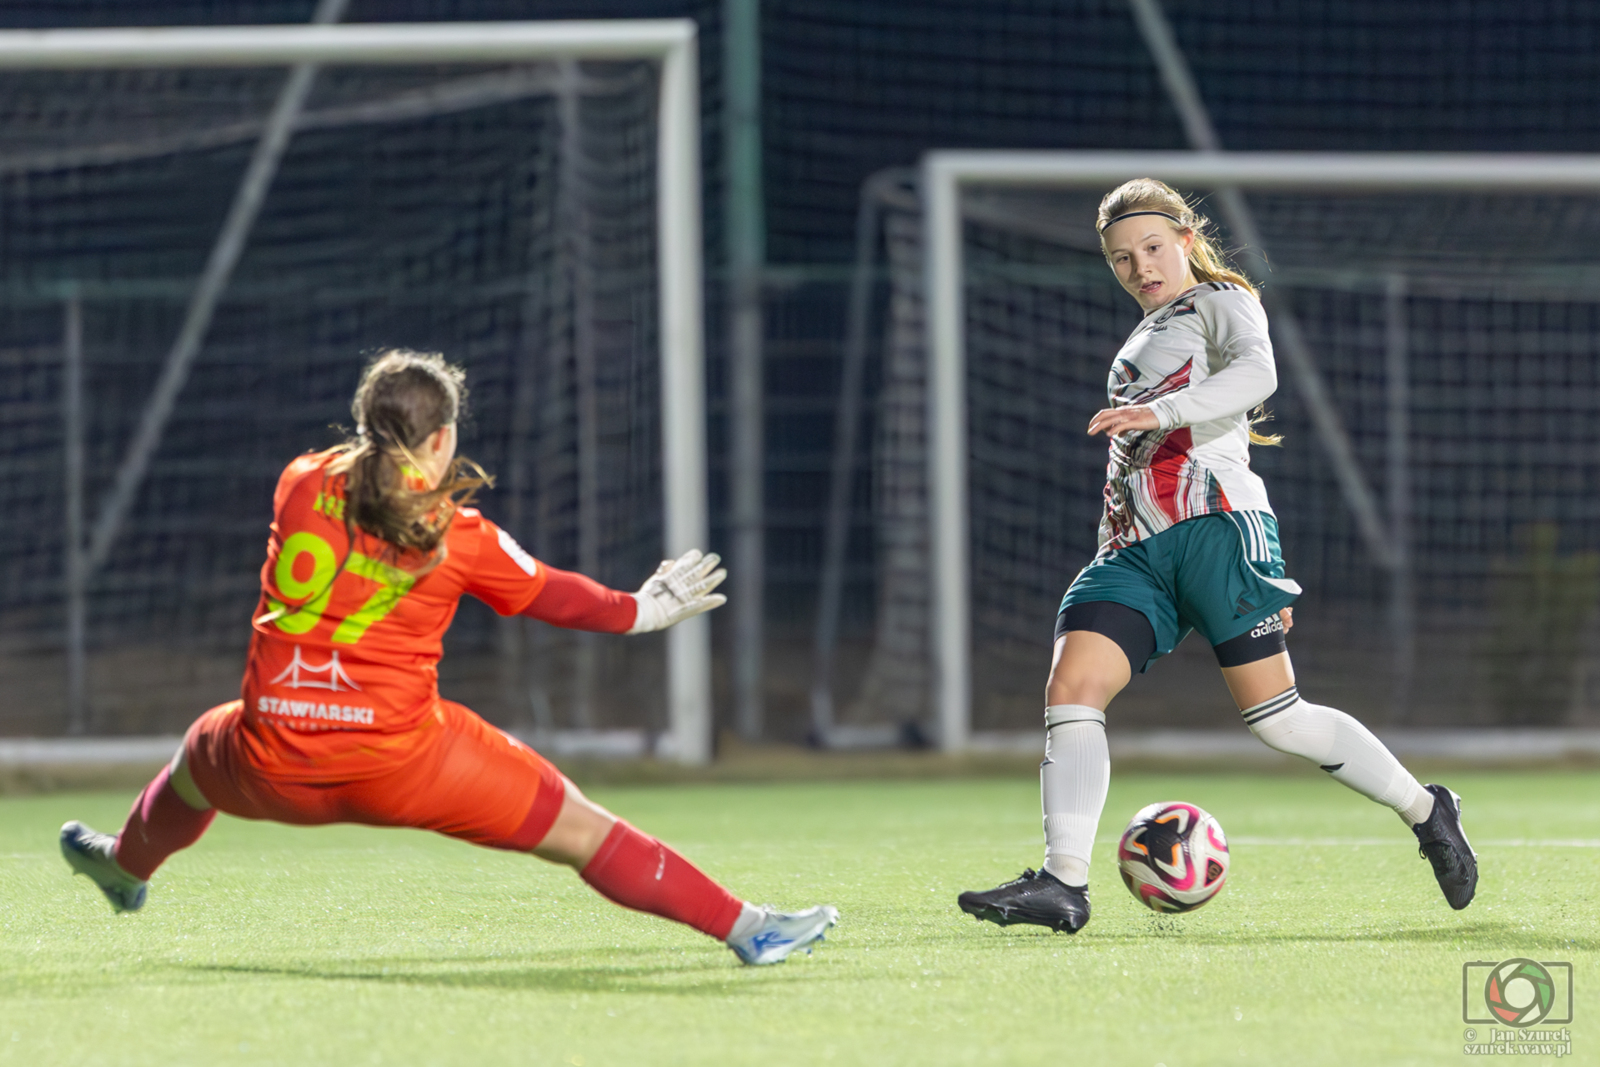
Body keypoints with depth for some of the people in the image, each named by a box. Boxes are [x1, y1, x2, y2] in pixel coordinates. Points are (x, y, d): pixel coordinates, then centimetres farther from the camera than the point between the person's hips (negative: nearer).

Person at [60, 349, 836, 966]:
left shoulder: (302, 485, 3)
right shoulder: (458, 537, -5)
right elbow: (556, 596, 8)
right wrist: (644, 612, 24)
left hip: (275, 769, 3)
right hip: (401, 761, -3)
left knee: (205, 748, 39)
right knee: (579, 829, 1)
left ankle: (127, 865, 65)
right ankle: (744, 928, -2)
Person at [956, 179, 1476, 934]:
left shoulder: (1223, 302, 8)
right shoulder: (1144, 340, 31)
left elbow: (1257, 373, -14)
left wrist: (1159, 412, -31)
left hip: (1212, 521, -7)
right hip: (1134, 548, 7)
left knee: (1274, 716, -8)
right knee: (1071, 687, -15)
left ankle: (1425, 810, 10)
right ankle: (1063, 885, -21)